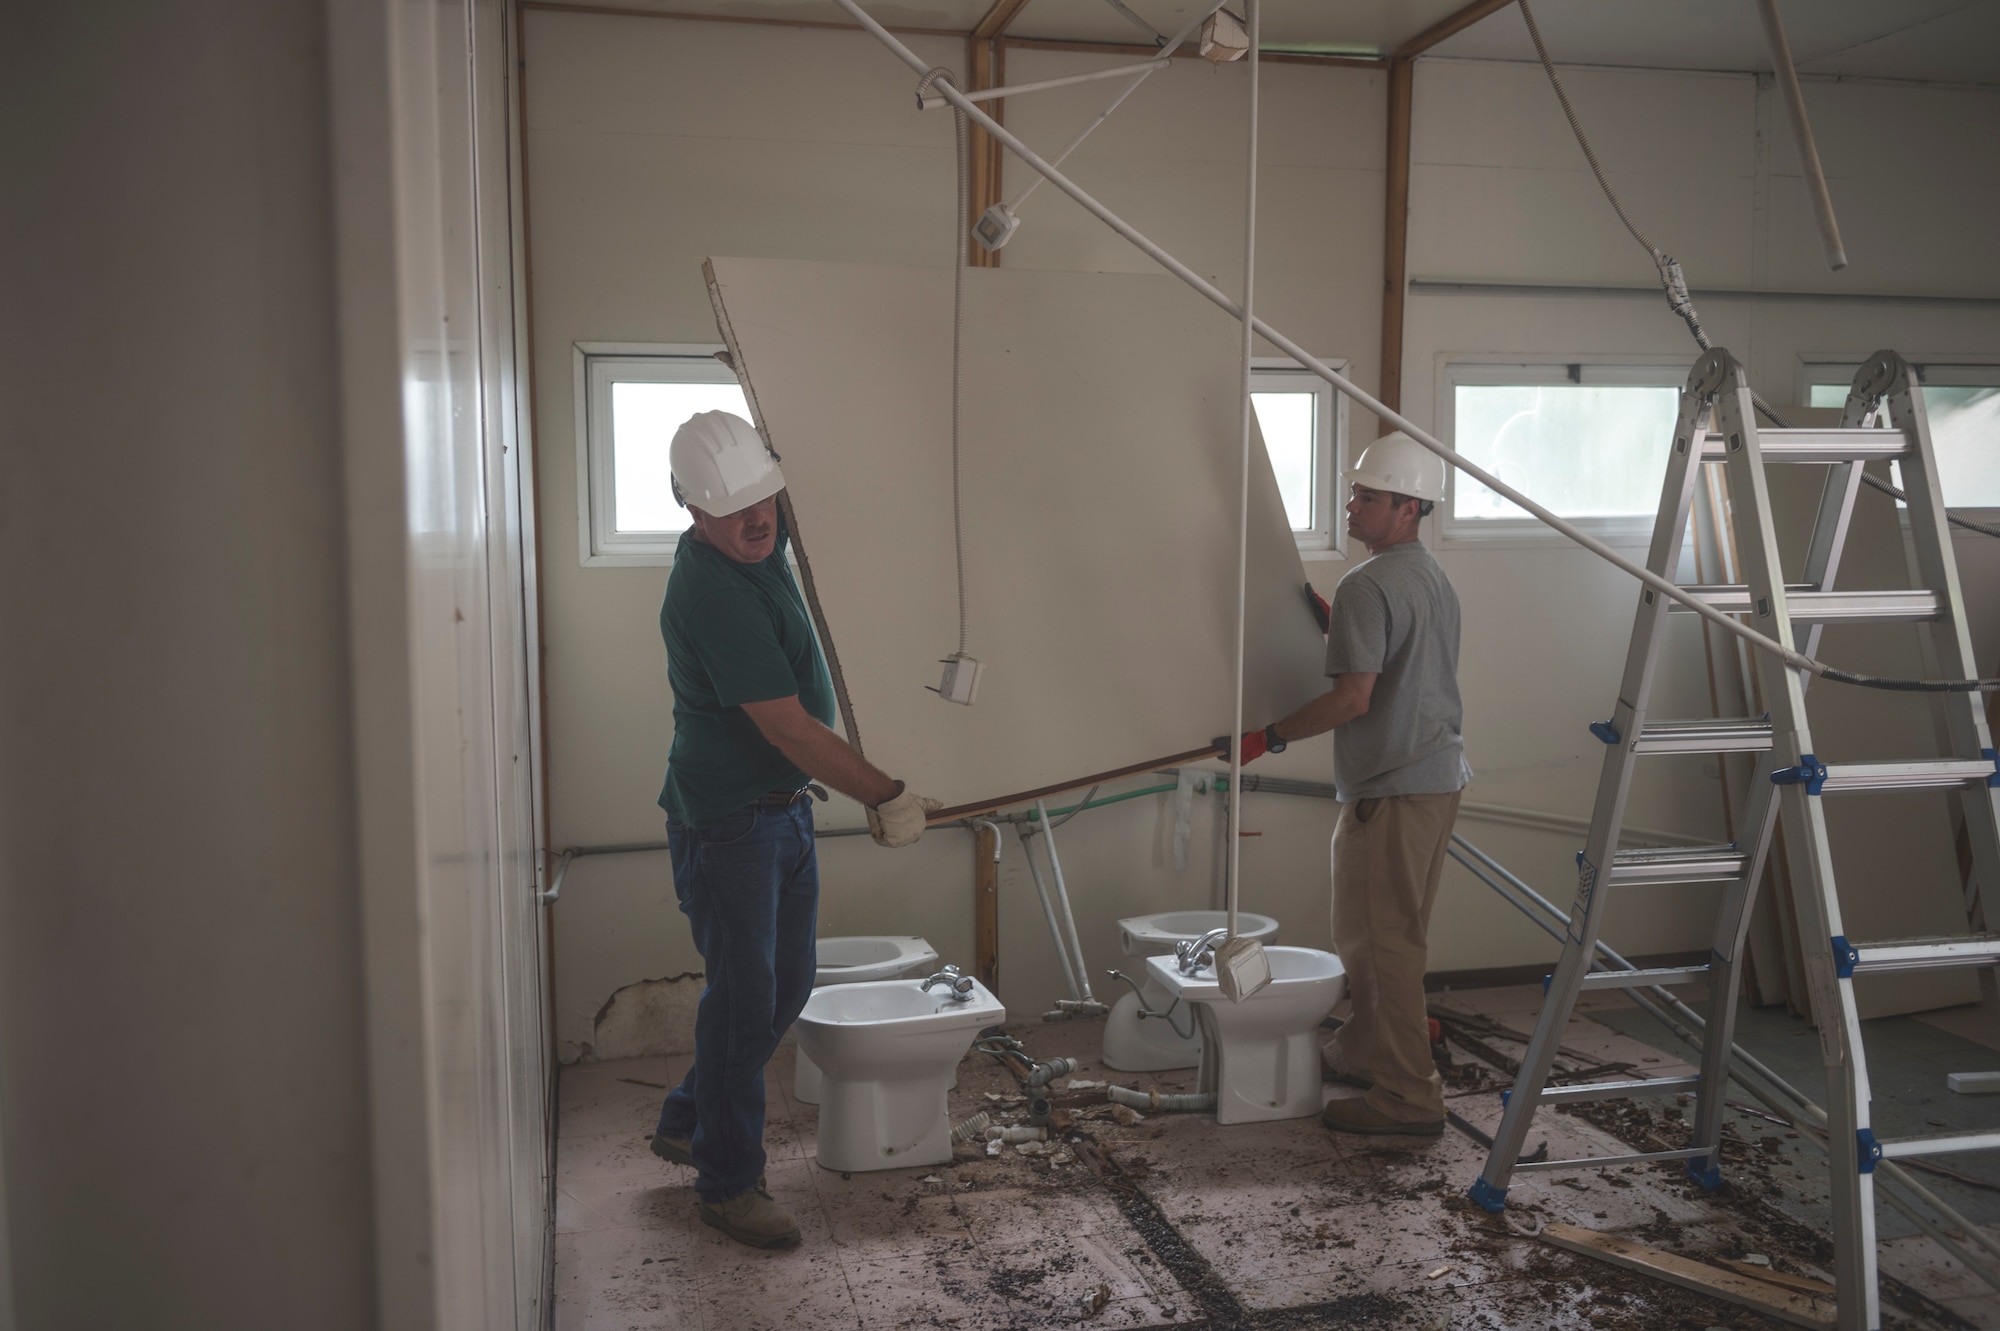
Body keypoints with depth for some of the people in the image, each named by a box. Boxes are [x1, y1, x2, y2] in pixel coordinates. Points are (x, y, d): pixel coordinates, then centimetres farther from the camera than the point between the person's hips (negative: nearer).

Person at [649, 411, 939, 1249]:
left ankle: (686, 1124, 34)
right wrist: (889, 798, -20)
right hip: (726, 823, -9)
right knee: (744, 998, 0)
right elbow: (792, 731, -27)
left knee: (786, 985, 16)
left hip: (786, 805, 9)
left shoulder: (760, 542, 1)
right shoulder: (711, 594, -26)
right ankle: (727, 1183, 17)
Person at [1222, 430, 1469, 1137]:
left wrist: (1271, 735, -14)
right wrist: (1331, 621, 26)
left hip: (1391, 787, -10)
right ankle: (1363, 1053, 32)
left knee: (1379, 941, -3)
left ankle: (1408, 1097, 2)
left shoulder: (1366, 586, -17)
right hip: (1440, 776, 10)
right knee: (1395, 935, 19)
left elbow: (1353, 698, -23)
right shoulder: (1435, 580, 14)